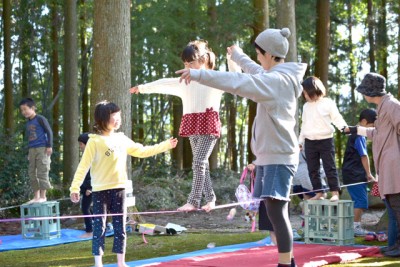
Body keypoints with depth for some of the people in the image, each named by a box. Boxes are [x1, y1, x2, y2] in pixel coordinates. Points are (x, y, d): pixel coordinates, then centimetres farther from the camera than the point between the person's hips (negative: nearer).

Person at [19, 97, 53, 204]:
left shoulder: (40, 119, -5)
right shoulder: (28, 123, 16)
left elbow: (49, 132, -8)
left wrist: (49, 146, -14)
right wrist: (29, 152, 20)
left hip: (42, 148, -8)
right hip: (32, 150, 8)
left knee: (42, 172, -7)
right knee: (32, 173, 6)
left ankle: (43, 196, -3)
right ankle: (36, 196, 11)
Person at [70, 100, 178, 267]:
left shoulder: (122, 139, 9)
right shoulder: (95, 141, -9)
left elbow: (141, 151, 18)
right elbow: (84, 165, -11)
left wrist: (166, 145, 18)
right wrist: (75, 187, -19)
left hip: (118, 189, 5)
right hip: (100, 191, -5)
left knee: (120, 227, 9)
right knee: (99, 228, -1)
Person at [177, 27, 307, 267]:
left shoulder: (277, 80, -16)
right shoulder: (282, 77, 12)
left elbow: (237, 82, -27)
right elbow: (256, 72, 35)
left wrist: (198, 74, -30)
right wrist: (238, 56, 50)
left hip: (278, 157, -10)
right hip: (272, 155, 10)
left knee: (276, 211, -14)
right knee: (277, 212, 13)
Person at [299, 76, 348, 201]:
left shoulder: (328, 103, -4)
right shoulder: (306, 106, 12)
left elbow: (337, 118, -4)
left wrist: (344, 127, -23)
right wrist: (300, 141, 20)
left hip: (326, 140, -5)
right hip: (310, 142, 5)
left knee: (330, 168, -5)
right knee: (313, 169, 5)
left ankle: (335, 192, -2)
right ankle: (319, 192, 12)